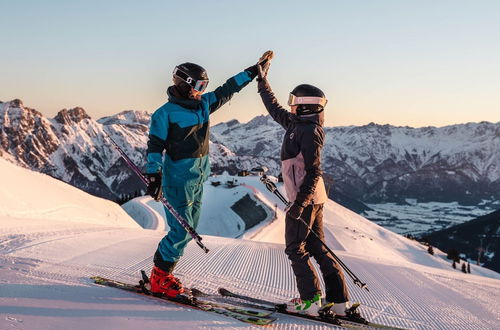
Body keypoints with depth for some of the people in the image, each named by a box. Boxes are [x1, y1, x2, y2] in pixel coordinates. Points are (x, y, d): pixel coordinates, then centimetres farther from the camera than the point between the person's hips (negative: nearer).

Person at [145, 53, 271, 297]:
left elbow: (227, 90, 19)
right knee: (181, 230, -9)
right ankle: (159, 277, 5)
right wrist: (153, 175, -18)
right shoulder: (166, 113, -11)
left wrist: (252, 72, 20)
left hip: (199, 178, 8)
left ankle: (163, 273, 21)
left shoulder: (203, 104, 9)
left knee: (190, 228, 11)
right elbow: (155, 146, -11)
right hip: (178, 179, -8)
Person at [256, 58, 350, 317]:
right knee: (317, 248, 12)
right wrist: (262, 82, 32)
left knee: (295, 249, 0)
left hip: (304, 199, -9)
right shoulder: (297, 124, 12)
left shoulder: (309, 131, -16)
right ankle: (339, 300, 14)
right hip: (314, 198, 9)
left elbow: (314, 171, -21)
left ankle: (310, 300, 3)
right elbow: (275, 110, 28)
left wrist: (300, 202, -25)